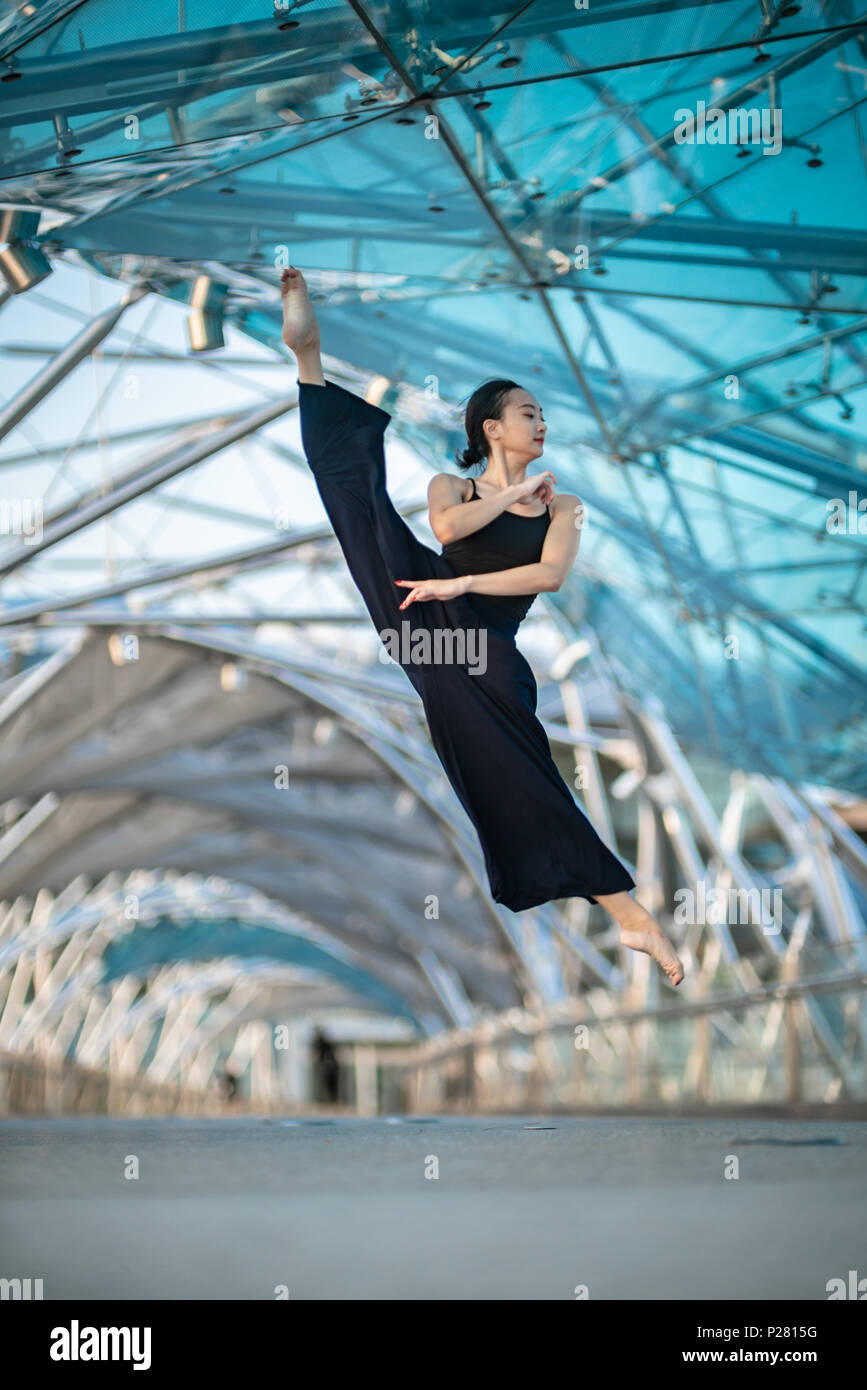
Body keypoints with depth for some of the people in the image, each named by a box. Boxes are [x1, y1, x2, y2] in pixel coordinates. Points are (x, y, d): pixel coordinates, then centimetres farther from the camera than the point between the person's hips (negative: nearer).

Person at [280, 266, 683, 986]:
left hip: (485, 656, 0)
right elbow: (446, 527, -10)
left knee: (521, 778, -8)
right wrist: (512, 493, 1)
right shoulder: (452, 486, 17)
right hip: (427, 621, 0)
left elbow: (551, 574, -4)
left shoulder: (560, 505, 18)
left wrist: (462, 583, -12)